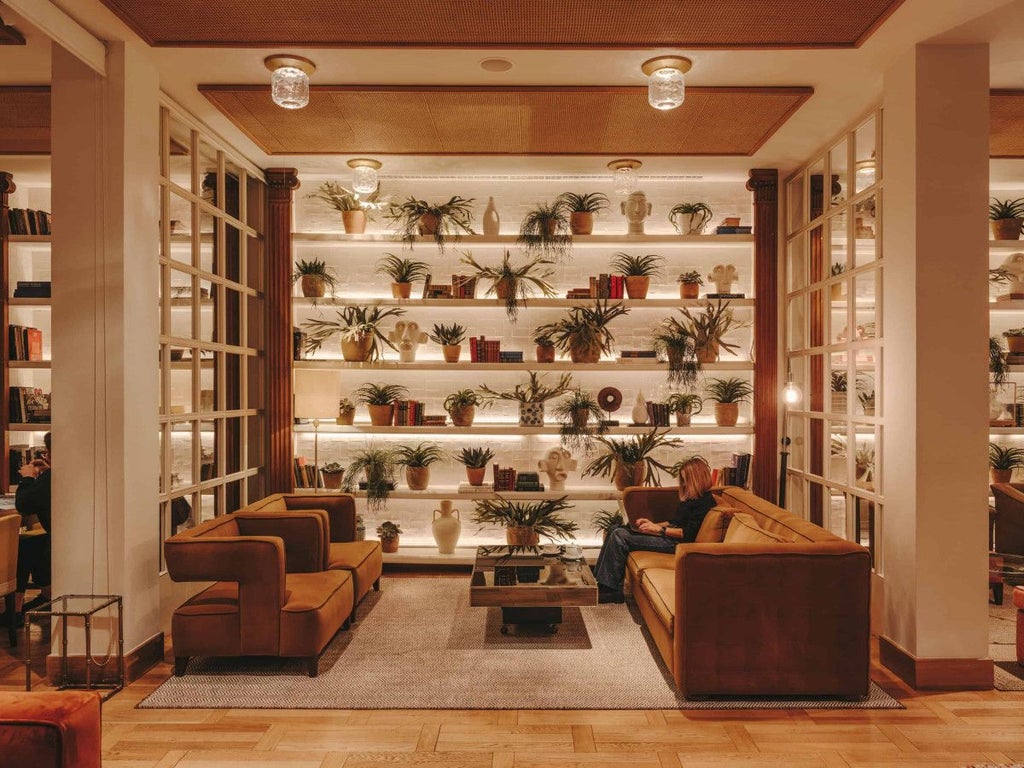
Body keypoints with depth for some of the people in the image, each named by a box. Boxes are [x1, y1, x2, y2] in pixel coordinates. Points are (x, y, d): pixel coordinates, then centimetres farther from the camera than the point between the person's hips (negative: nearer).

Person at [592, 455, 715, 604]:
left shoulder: (706, 501, -13)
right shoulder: (690, 497, 17)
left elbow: (689, 533, -20)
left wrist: (659, 529, -16)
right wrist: (653, 524, 10)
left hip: (677, 542, -10)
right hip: (668, 534, 10)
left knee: (619, 538, -19)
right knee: (617, 531, -1)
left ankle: (611, 590, -13)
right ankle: (600, 581, -5)